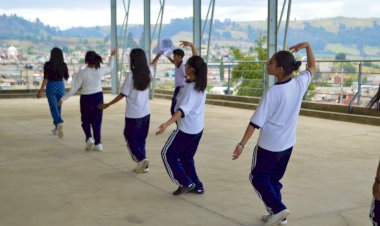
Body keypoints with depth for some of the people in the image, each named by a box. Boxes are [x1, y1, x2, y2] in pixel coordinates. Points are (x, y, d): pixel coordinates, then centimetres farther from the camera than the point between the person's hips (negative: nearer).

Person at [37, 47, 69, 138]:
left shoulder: (47, 64, -11)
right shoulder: (64, 65, -2)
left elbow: (45, 79, -14)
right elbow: (66, 78, 6)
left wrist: (40, 91, -9)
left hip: (51, 87, -3)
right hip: (61, 86, 3)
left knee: (53, 108, -2)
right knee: (58, 107, 17)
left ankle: (59, 123, -29)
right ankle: (56, 128, 24)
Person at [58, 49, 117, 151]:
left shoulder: (82, 73, -16)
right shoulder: (100, 71, -7)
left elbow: (74, 89, -14)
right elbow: (110, 68, 17)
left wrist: (63, 98, -4)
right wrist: (112, 56, 29)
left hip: (86, 98, -3)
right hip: (98, 97, 3)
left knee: (85, 121, 18)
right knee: (97, 122, 12)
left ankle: (89, 138, -1)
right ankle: (98, 143, 11)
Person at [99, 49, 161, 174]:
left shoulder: (130, 76, -17)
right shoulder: (148, 73, -1)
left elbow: (122, 94, -12)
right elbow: (153, 64, 22)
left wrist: (108, 104, -2)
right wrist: (159, 54, 38)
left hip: (133, 114, -6)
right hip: (146, 113, 6)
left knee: (130, 138, 9)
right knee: (141, 139, 16)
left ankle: (141, 159, -9)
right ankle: (143, 164, 17)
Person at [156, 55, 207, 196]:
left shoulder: (190, 88, -24)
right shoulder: (201, 84, 0)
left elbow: (182, 110, -36)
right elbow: (198, 64, 20)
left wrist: (167, 124, -46)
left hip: (186, 129, -9)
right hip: (197, 128, 9)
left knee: (168, 154, 7)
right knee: (186, 157, 22)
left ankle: (185, 183, 5)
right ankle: (197, 186, 23)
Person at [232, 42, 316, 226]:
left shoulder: (272, 93, -24)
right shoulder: (300, 84, -8)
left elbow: (256, 122, -23)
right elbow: (312, 67, 14)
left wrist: (242, 144, -20)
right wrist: (307, 46, 9)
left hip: (268, 145, -6)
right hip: (287, 144, 6)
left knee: (258, 178, 13)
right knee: (274, 179, 22)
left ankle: (278, 209, 3)